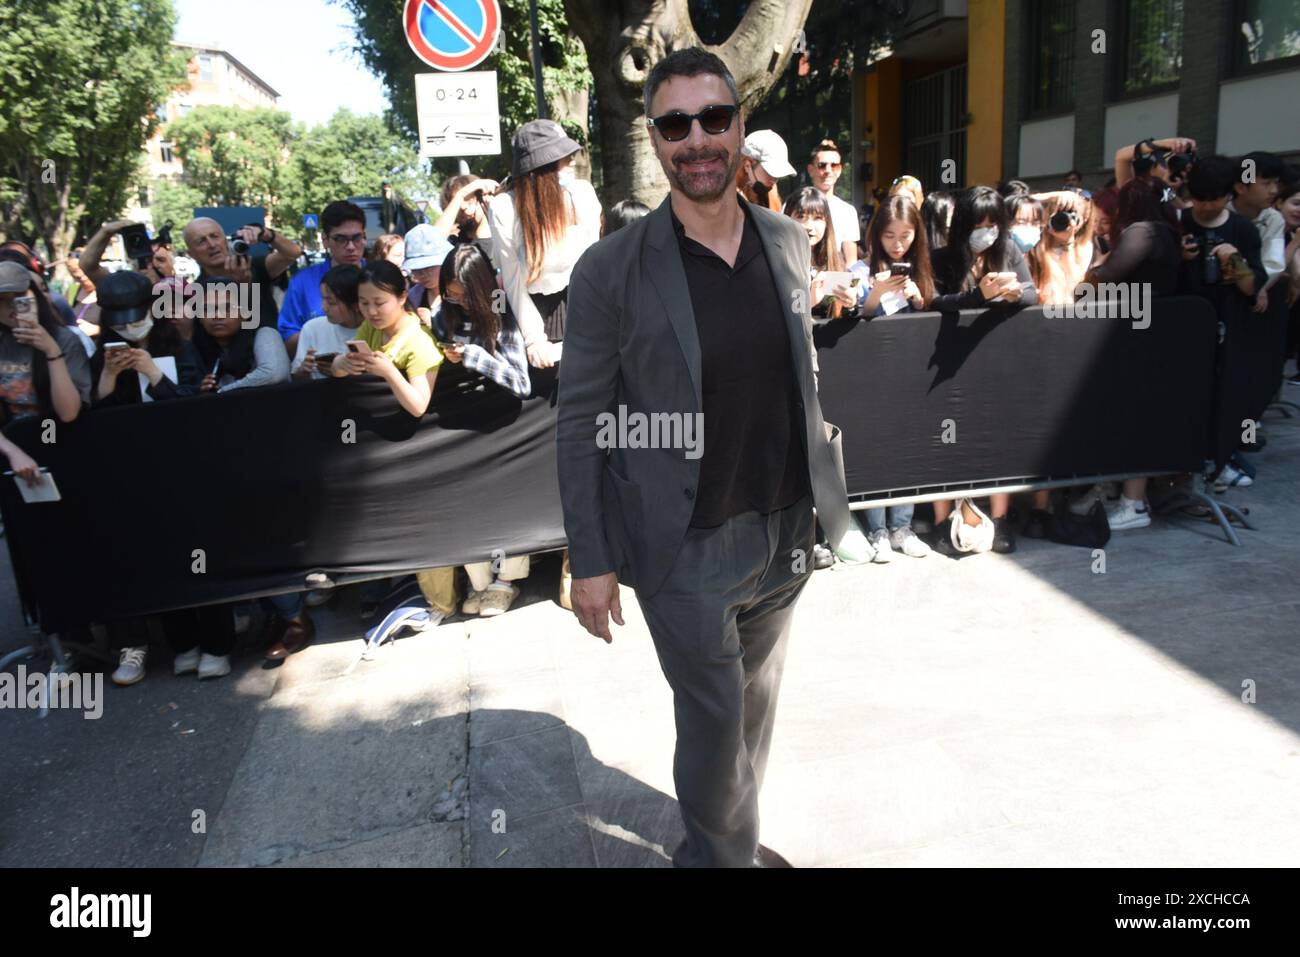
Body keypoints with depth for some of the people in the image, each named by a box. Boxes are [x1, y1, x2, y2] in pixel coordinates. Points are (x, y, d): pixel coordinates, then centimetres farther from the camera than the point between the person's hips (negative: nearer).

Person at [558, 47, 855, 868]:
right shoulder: (611, 269, -12)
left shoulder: (789, 242, 2)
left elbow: (806, 378, 11)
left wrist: (826, 496, 11)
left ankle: (723, 844, 43)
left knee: (755, 707, 19)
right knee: (716, 722, 8)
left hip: (786, 535, 5)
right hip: (686, 551, -4)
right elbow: (580, 426, -9)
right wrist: (590, 561, -9)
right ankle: (724, 853, 36)